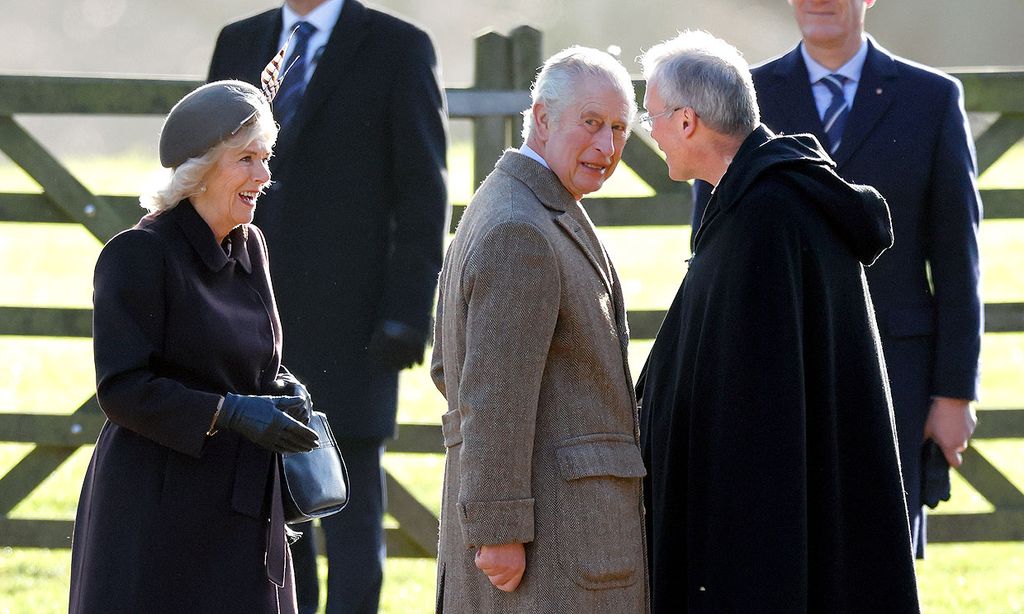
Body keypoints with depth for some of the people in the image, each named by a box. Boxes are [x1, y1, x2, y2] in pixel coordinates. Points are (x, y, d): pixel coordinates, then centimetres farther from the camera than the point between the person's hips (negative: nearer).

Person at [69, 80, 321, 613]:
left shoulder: (248, 246, 11)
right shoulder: (137, 254, -12)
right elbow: (122, 389, -17)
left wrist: (284, 390, 2)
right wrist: (230, 413, -22)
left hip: (240, 505, 7)